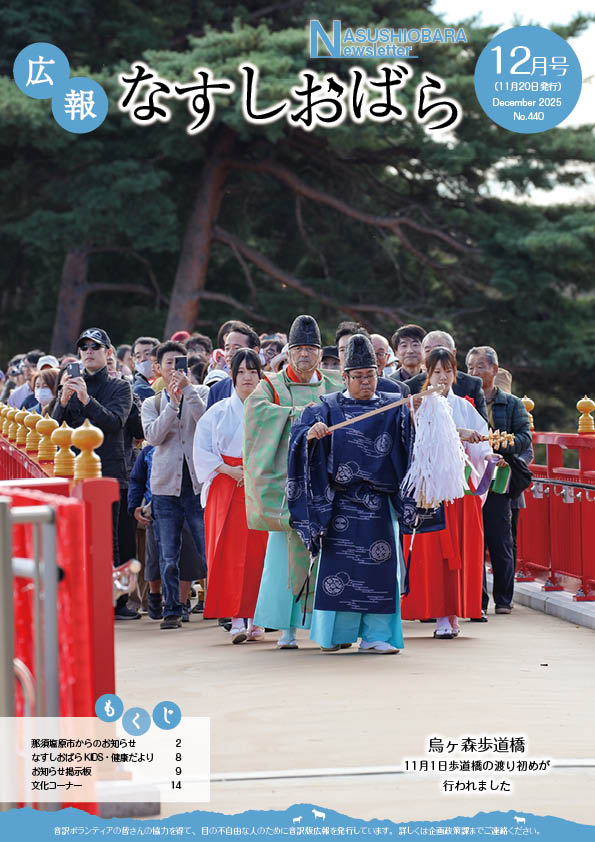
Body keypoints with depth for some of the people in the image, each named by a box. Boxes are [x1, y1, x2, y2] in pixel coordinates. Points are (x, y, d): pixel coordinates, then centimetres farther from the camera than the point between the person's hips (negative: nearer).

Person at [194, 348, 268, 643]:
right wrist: (229, 470, -8)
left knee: (258, 550, -4)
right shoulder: (218, 412, 9)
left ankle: (256, 619, 2)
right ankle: (236, 619, -8)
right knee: (230, 552, -8)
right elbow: (201, 451, 5)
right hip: (226, 487, 0)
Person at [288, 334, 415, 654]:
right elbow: (301, 436, -5)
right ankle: (335, 632, 6)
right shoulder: (328, 408, 6)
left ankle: (375, 634, 0)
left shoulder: (392, 409, 9)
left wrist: (414, 417, -26)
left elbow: (410, 438, -5)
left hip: (379, 501, 1)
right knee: (339, 563, -2)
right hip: (340, 501, -1)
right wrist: (311, 433, -28)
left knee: (379, 564, -3)